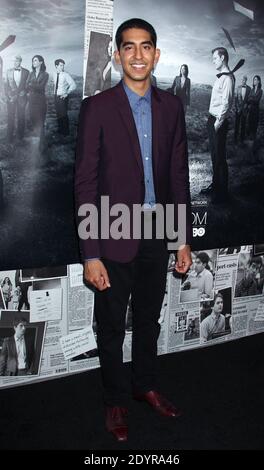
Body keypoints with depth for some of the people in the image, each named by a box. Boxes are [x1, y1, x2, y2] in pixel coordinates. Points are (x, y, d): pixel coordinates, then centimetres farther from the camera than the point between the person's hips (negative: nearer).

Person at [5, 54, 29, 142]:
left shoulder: (26, 72, 2)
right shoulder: (9, 71, 7)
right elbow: (6, 85, 7)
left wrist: (23, 92, -7)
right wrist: (8, 96, -3)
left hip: (21, 98, -1)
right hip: (11, 97, 1)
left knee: (21, 117, 5)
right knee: (10, 117, 1)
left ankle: (20, 135, 17)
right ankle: (10, 136, 8)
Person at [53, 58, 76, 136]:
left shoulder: (66, 75, -13)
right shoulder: (55, 75, 5)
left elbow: (73, 85, -19)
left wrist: (67, 93, -19)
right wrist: (55, 93, 14)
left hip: (62, 97, -6)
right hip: (56, 96, 6)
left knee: (63, 114, -1)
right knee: (58, 113, 15)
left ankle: (66, 132, 11)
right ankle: (60, 130, 29)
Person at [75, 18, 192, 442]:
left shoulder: (171, 107, 4)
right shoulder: (97, 108, -8)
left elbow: (179, 175, 7)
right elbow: (85, 183, -11)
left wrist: (184, 239, 6)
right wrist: (90, 254, -14)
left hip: (156, 234, 4)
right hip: (115, 238, -3)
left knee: (149, 320, 20)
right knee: (112, 327, 12)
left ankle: (146, 386, 42)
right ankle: (116, 401, 33)